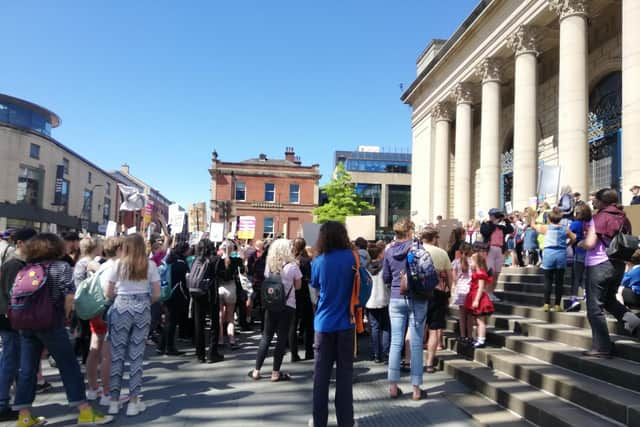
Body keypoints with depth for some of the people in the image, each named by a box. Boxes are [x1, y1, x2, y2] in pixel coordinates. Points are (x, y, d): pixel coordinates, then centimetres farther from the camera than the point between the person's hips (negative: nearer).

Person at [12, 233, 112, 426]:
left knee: (27, 369, 10)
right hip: (50, 323, -5)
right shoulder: (61, 267, -4)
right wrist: (65, 316, 3)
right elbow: (69, 297, -11)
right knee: (69, 366, 1)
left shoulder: (26, 268, 11)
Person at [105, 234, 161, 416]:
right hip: (142, 310, 1)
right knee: (137, 354, 7)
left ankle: (114, 401, 16)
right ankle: (133, 401, 12)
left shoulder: (119, 264, -2)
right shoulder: (150, 265, 0)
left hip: (121, 308, -1)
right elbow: (157, 294, -1)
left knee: (117, 354, 9)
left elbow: (108, 293, 0)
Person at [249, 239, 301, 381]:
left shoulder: (269, 265, 2)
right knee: (282, 338, 4)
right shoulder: (292, 266, -10)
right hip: (287, 306, -4)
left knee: (266, 337, 12)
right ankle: (275, 372, 8)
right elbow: (298, 286, -1)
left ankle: (256, 371, 15)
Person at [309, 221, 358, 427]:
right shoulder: (351, 257, -6)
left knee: (321, 373, 9)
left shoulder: (319, 261, -5)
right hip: (346, 322, 0)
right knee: (345, 372, 9)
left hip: (324, 323, 0)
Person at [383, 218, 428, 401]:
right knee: (416, 344, 3)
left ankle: (393, 386, 12)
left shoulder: (389, 251, 3)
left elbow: (386, 278, 9)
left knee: (395, 342, 7)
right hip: (417, 299, -3)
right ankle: (416, 388, 9)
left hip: (396, 299, 3)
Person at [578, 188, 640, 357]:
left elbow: (590, 243, -20)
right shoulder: (623, 218, 7)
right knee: (609, 299, 27)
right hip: (619, 265, 7)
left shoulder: (599, 218, -12)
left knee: (595, 307, 1)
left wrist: (580, 243, 0)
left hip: (598, 265, -7)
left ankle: (602, 347, 4)